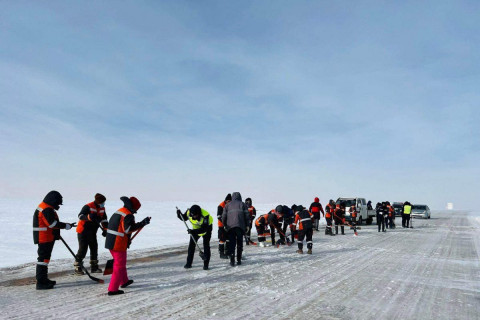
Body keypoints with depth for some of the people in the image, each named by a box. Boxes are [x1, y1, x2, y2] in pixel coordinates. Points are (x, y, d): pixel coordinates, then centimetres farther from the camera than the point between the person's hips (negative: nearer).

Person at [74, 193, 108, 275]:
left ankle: (94, 267, 20)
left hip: (92, 232, 7)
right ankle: (77, 268, 3)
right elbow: (80, 216, -29)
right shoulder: (88, 207, -18)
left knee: (94, 248, 9)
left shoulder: (102, 208, 4)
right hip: (83, 231, -7)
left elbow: (104, 219, 11)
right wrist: (89, 217, -46)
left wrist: (105, 230, 3)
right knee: (83, 249, -8)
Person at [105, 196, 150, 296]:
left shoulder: (118, 211, 14)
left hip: (110, 242, 10)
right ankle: (113, 289, 4)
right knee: (119, 266, 1)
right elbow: (128, 229, -26)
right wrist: (142, 223, -23)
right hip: (119, 245, -10)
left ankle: (124, 281, 42)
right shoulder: (128, 215, -16)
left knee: (120, 263, 25)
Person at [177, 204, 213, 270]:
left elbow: (204, 229, -38)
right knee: (191, 245, 2)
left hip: (207, 228, -5)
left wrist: (193, 231, -47)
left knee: (206, 245, -10)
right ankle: (189, 263, 14)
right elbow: (184, 218, -4)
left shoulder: (205, 216, -39)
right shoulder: (189, 212, -25)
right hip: (196, 229, 5)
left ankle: (206, 264, -1)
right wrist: (179, 215, -25)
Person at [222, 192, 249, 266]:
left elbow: (223, 217, 10)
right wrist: (246, 226, 11)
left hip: (230, 227, 1)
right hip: (240, 226, -1)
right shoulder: (242, 204, 12)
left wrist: (225, 225, 21)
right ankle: (239, 260, 11)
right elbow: (247, 216, 4)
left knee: (231, 243, 5)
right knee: (239, 243, 10)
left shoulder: (227, 205, 16)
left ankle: (232, 260, -3)